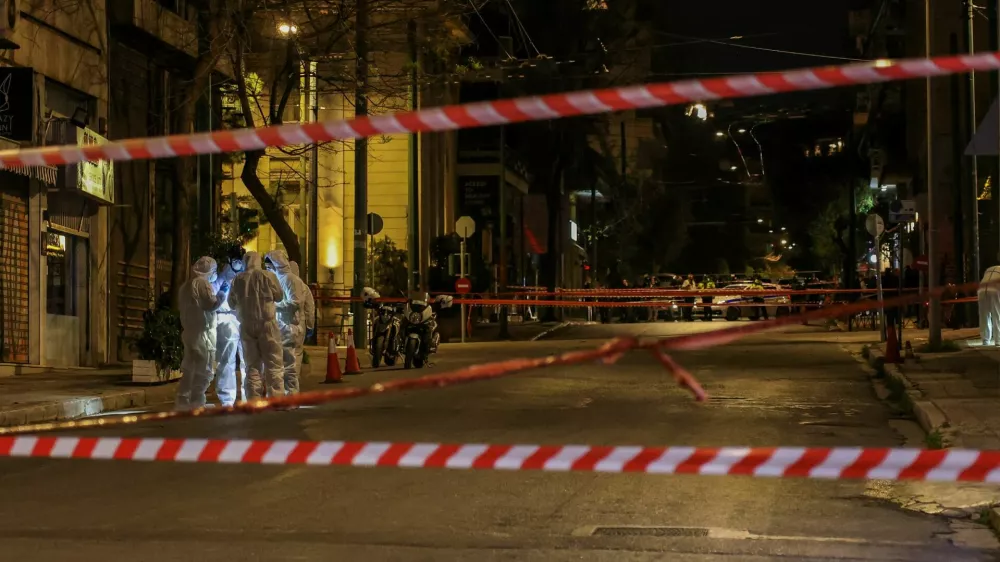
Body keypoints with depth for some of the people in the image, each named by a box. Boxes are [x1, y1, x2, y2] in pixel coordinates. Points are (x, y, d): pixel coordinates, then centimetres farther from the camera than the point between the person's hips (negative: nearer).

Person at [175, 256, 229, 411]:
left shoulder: (185, 286, 18)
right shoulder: (203, 283, -9)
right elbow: (212, 304, -16)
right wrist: (222, 292, -3)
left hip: (188, 331, 9)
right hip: (203, 332, -9)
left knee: (189, 369, 12)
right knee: (203, 370, -8)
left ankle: (182, 401, 12)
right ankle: (196, 402, -12)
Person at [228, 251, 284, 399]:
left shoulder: (237, 280, 3)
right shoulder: (267, 275, -4)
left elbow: (232, 303, 12)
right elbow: (279, 296, 5)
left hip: (246, 325, 3)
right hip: (267, 323, -3)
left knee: (252, 365, 8)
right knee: (273, 364, -1)